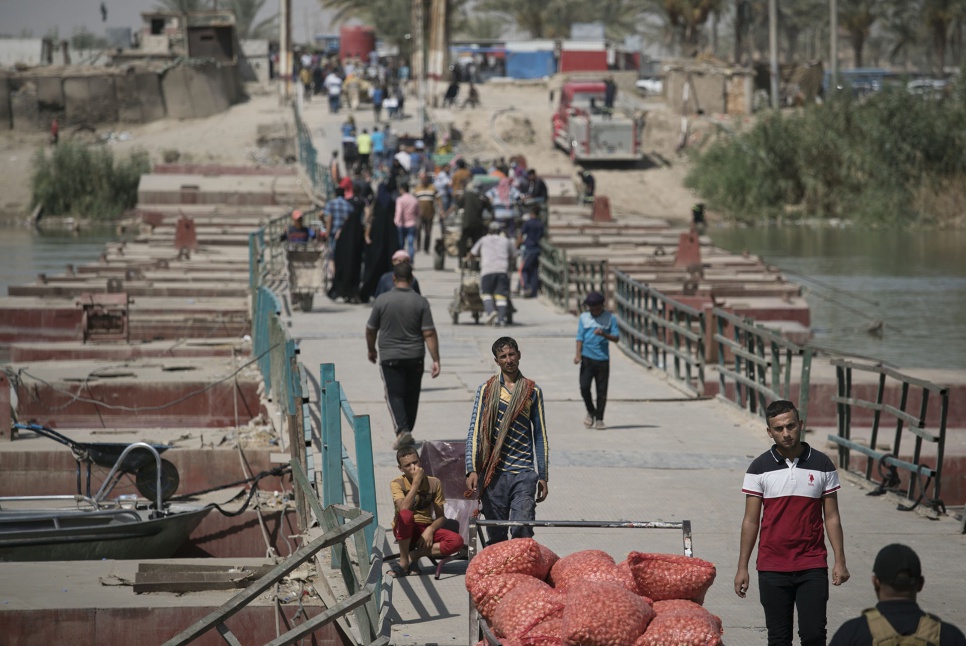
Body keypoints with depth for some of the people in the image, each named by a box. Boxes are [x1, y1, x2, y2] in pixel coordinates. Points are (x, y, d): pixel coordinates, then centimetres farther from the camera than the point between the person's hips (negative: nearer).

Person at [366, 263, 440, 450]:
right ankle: (407, 432, 24)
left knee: (395, 395, -1)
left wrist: (371, 350, 21)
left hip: (390, 357, -2)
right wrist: (436, 360, -6)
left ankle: (402, 430, -20)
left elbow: (370, 330, 3)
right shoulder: (420, 302, -7)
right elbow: (429, 333, -10)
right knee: (411, 396, 15)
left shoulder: (382, 301, -6)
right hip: (415, 357, 2)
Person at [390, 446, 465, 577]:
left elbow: (440, 516, 1)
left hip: (426, 530, 3)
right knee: (406, 515, -39)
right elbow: (403, 510, -27)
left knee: (457, 541, -25)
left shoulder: (434, 483, 1)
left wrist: (430, 530, -20)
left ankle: (414, 555, -15)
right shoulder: (397, 484, -7)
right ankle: (404, 561, -22)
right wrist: (416, 482, -24)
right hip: (405, 531, -3)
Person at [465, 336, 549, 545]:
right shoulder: (487, 390, 6)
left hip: (524, 472, 0)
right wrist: (472, 469, -8)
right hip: (493, 472, 0)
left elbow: (540, 436, 12)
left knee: (522, 531, -13)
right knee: (496, 535, 3)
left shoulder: (532, 391, 8)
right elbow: (474, 432, 3)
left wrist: (543, 476, 10)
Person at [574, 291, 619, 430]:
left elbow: (616, 338, 1)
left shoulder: (610, 318, 4)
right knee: (584, 387, -10)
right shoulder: (584, 318, 7)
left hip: (603, 359, 0)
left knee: (602, 391, 0)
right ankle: (591, 412, 14)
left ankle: (599, 419, 10)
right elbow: (580, 337, 6)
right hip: (587, 358, 0)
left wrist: (604, 334, -18)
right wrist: (578, 354, -7)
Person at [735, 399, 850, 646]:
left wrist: (840, 561, 0)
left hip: (813, 567, 0)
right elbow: (751, 521, 3)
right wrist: (742, 567, 1)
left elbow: (831, 517, 6)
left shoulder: (822, 465, 2)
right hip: (772, 568, 0)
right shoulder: (760, 468, 0)